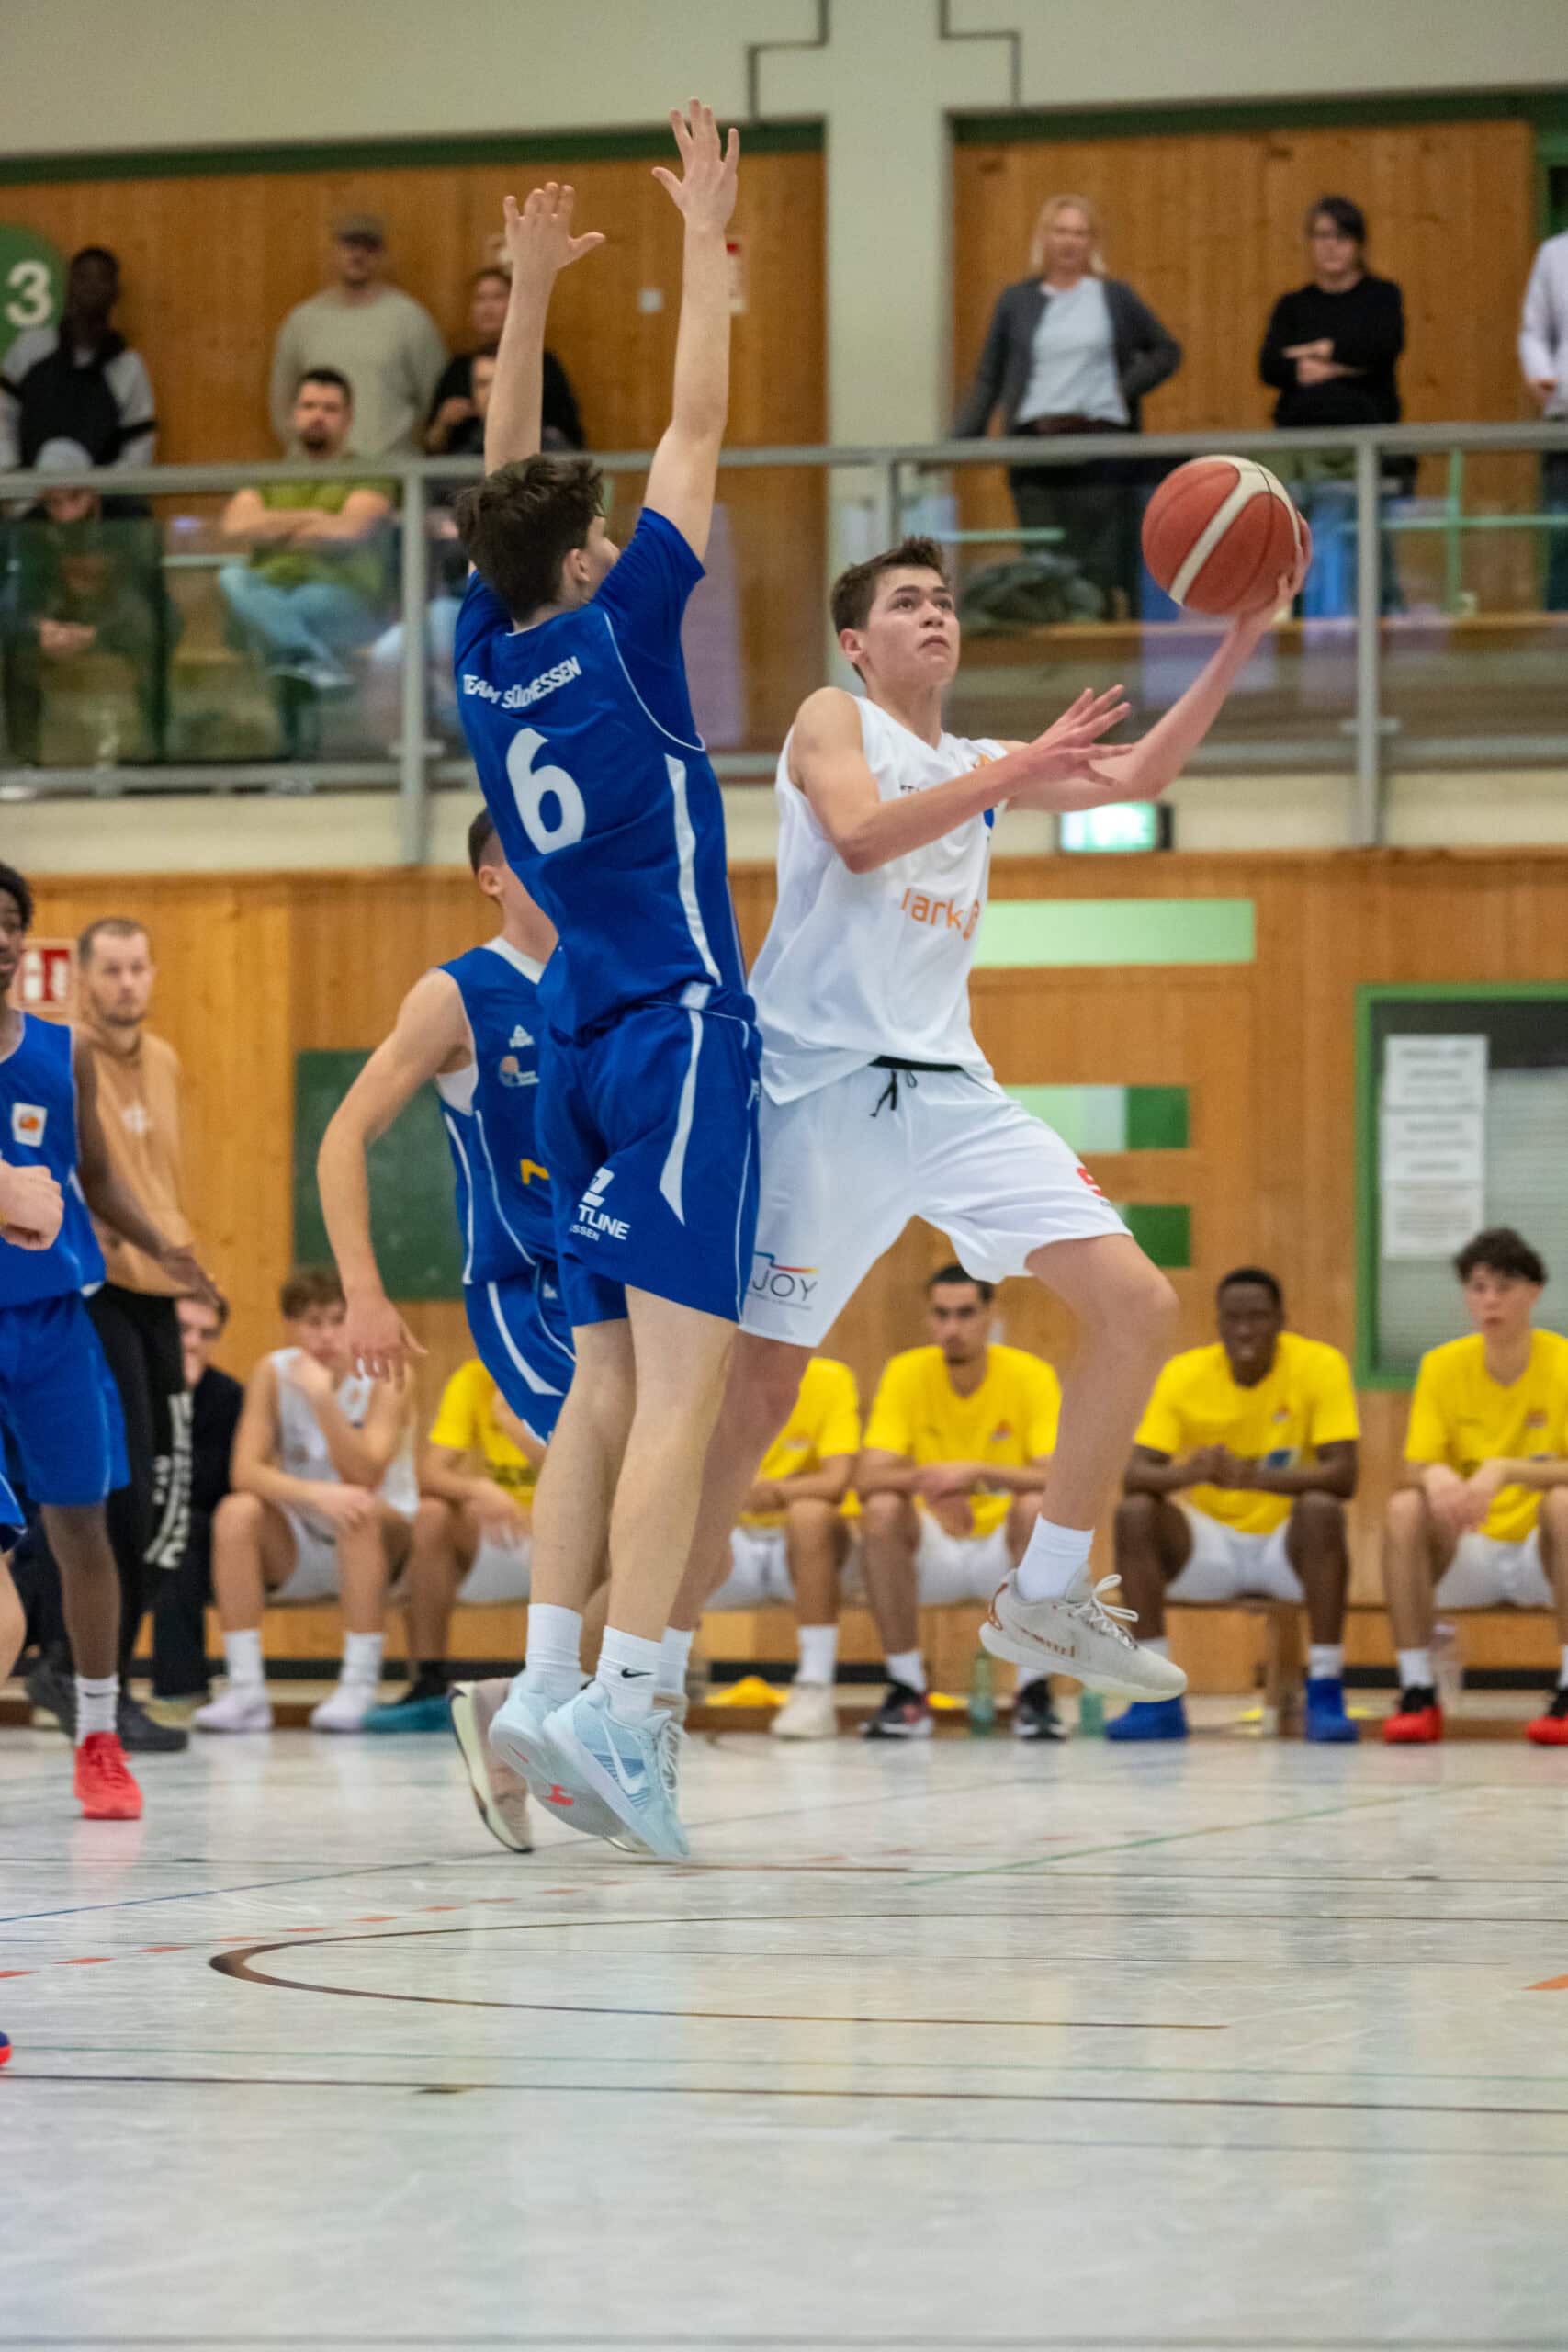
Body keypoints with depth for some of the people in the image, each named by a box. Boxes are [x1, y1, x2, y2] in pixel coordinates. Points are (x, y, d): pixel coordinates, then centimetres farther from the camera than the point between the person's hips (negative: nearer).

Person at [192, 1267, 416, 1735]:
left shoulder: (381, 1379, -14)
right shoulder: (273, 1372, -7)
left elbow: (364, 1477, -27)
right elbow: (245, 1471, -18)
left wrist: (323, 1397, -37)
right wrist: (313, 1493, -35)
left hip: (382, 1543, -2)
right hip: (297, 1554, 2)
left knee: (360, 1510, -35)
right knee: (236, 1512, -26)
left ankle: (359, 1687, -33)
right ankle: (246, 1690, -26)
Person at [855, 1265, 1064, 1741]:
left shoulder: (1031, 1376, -11)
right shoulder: (906, 1374, -7)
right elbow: (869, 1478, -17)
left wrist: (976, 1472, -37)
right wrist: (925, 1479, -38)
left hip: (1005, 1551, -1)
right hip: (934, 1551, 1)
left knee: (1039, 1506, -33)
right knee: (881, 1510, -29)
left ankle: (1034, 1691, -23)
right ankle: (907, 1691, -20)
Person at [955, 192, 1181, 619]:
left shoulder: (1115, 297, 9)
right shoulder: (1016, 301, 12)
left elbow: (1166, 352, 17)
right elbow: (987, 379, 12)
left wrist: (1127, 389, 1)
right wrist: (961, 440, 2)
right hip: (1036, 442, 1)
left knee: (1105, 568, -6)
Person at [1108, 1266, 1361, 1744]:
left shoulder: (1320, 1366, -13)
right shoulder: (1184, 1374, -7)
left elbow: (1342, 1476, -22)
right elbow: (1136, 1474, -14)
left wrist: (1256, 1476, -40)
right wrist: (1188, 1473, -39)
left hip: (1286, 1543, -2)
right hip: (1210, 1542, 2)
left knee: (1321, 1510, -35)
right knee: (1133, 1513, -25)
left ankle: (1326, 1696, -31)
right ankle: (1158, 1700, -23)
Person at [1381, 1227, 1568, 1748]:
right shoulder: (1443, 1366, -1)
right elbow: (1415, 1470, -7)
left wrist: (1505, 1470, -36)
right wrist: (1434, 1477, -32)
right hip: (1471, 1555, 2)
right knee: (1404, 1509, -27)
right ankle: (1418, 1693, -25)